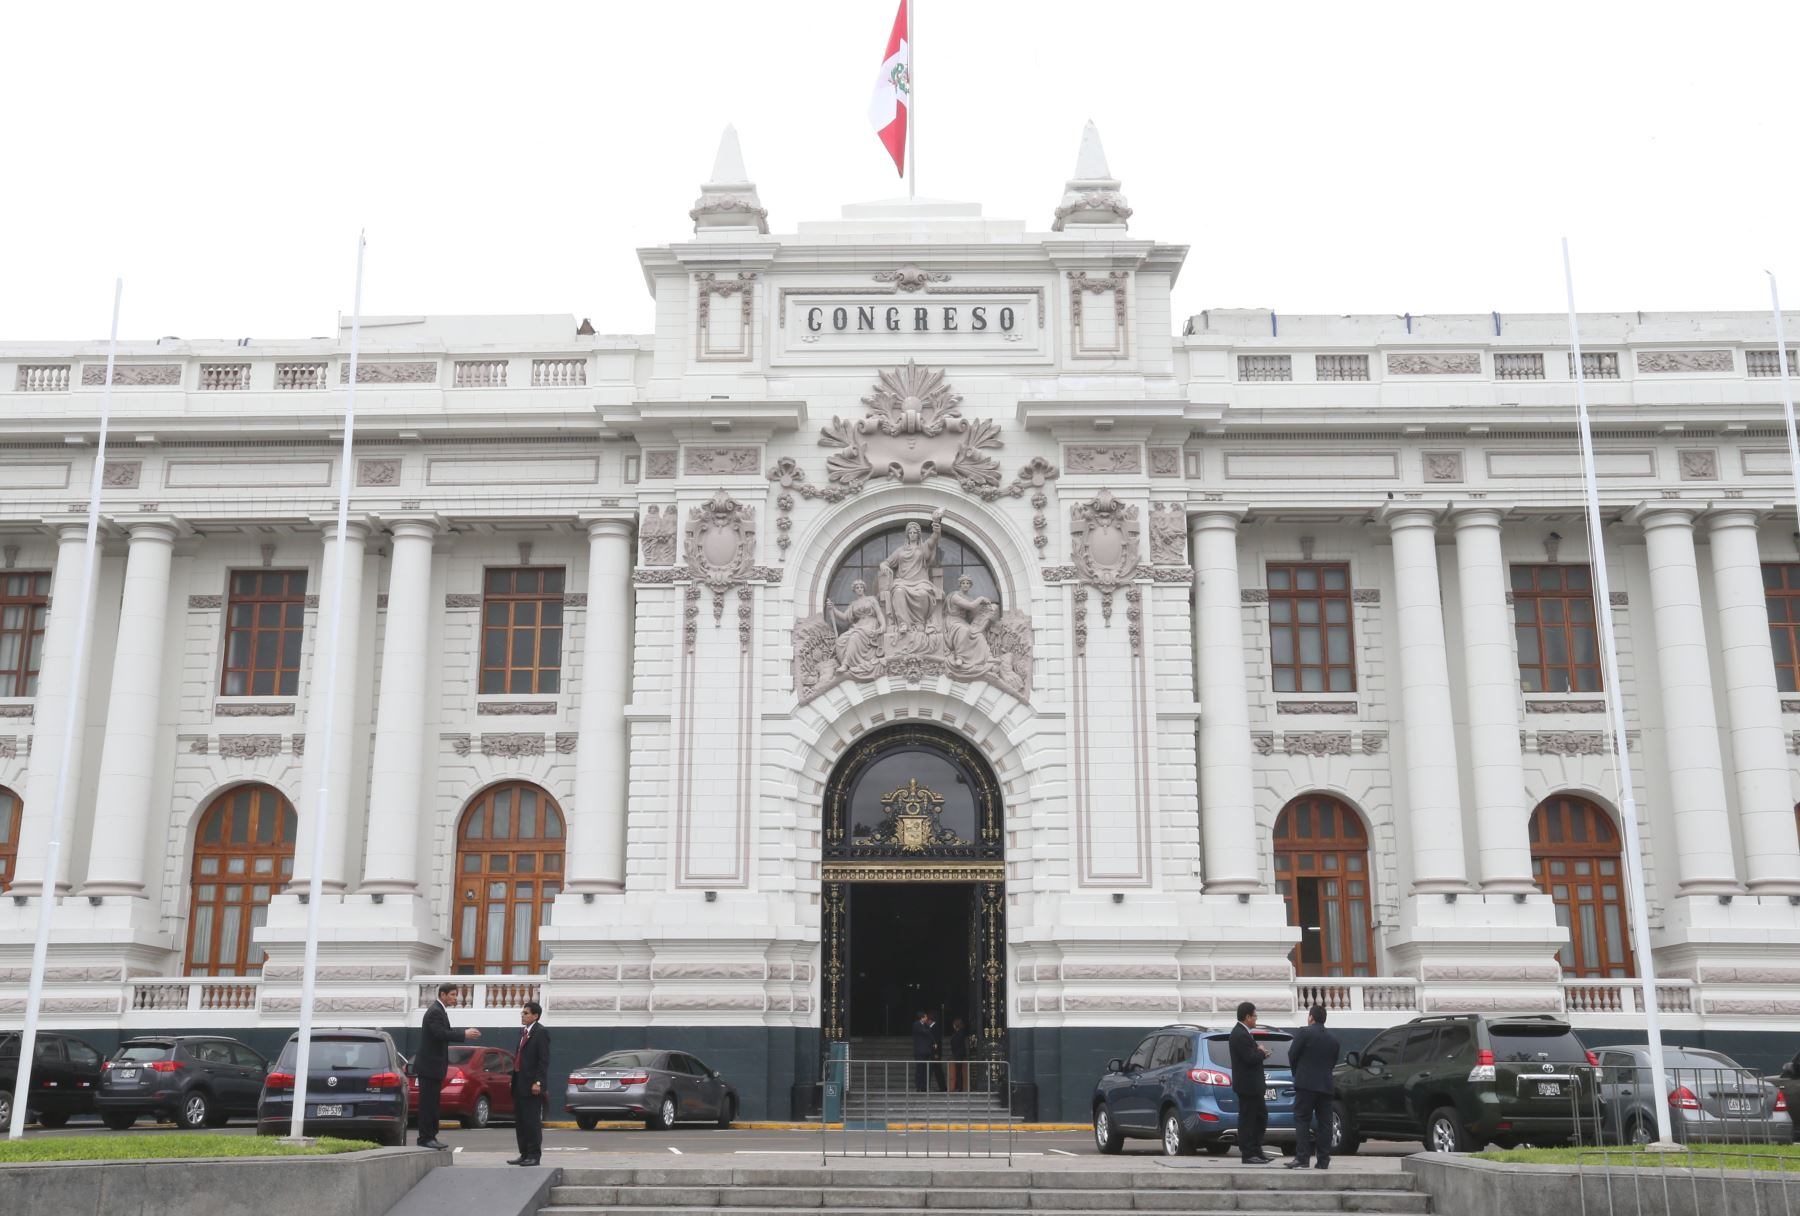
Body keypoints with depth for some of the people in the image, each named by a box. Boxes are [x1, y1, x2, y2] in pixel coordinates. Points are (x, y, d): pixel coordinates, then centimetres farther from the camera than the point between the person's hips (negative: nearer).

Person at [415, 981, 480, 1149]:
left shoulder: (439, 1010, 16)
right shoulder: (435, 1011, -17)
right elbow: (441, 1033, -28)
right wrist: (464, 1035, -25)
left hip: (434, 1065, 11)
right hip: (429, 1065, -11)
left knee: (432, 1102, 12)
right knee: (427, 1102, -6)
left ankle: (431, 1136, 16)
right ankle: (425, 1138, -4)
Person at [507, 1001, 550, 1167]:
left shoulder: (541, 1033, -10)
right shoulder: (522, 1032, 17)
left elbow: (544, 1060, -15)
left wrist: (537, 1082, -20)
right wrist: (514, 1079, 15)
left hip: (532, 1085, -9)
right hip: (519, 1085, 9)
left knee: (532, 1121, -5)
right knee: (520, 1121, 12)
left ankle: (534, 1155, -1)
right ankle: (524, 1154, 18)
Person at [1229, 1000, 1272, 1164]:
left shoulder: (1243, 1033, 14)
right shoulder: (1240, 1035, -20)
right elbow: (1250, 1058, -26)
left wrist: (1260, 1052, -3)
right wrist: (1262, 1052, -7)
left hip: (1254, 1085, 11)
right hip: (1247, 1085, -11)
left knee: (1261, 1116, 17)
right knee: (1247, 1119, -3)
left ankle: (1256, 1150, 24)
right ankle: (1248, 1154, 3)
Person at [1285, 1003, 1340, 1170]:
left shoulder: (1304, 1032, -5)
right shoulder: (1333, 1038, 13)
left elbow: (1292, 1055, -4)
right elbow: (1333, 1062, 15)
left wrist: (1296, 1072, 13)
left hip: (1306, 1083, -5)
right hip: (1326, 1085, 5)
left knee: (1302, 1121, -4)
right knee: (1324, 1123, 6)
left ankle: (1302, 1158, -11)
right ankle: (1323, 1161, 5)